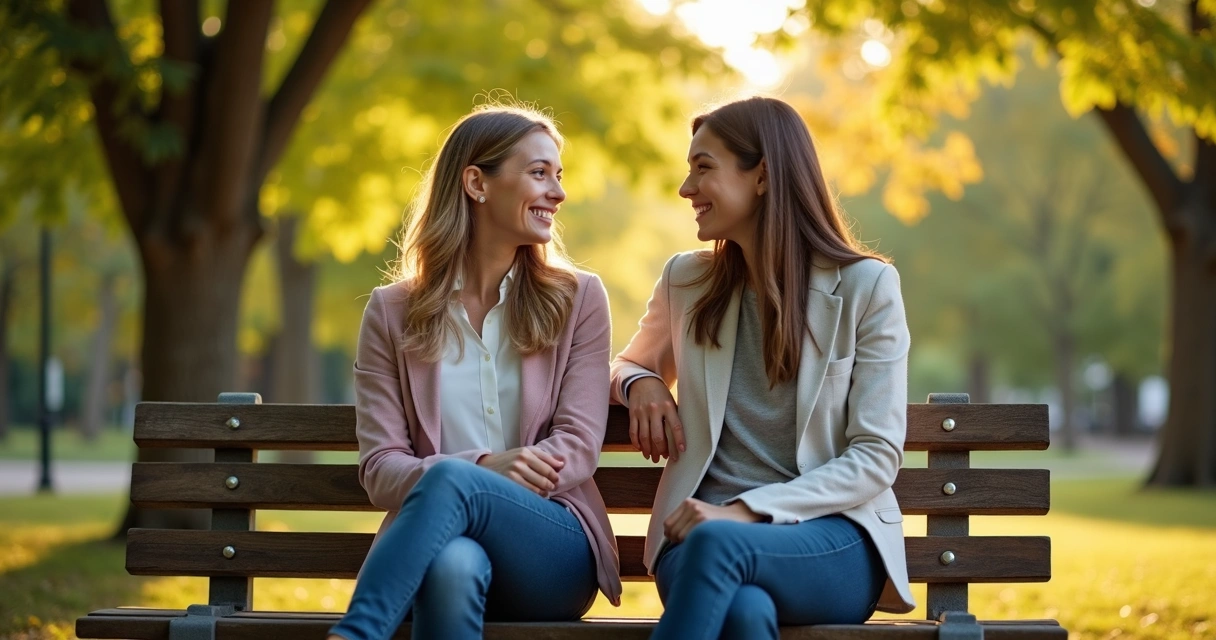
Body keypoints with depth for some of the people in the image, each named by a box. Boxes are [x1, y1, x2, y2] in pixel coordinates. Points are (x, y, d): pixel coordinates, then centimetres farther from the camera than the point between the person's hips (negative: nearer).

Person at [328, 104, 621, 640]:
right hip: (436, 545, 0)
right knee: (454, 563, -40)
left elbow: (578, 446, 1)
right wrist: (485, 466, -19)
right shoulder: (392, 313, 11)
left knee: (451, 480, -35)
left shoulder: (577, 299, 12)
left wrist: (466, 478, -18)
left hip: (553, 554, 0)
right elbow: (380, 469, 3)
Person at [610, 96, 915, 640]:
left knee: (717, 544, -39)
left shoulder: (867, 286, 2)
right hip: (703, 533, 2)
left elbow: (876, 458, -3)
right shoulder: (685, 281, 13)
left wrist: (747, 511, -15)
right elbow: (631, 364, 34)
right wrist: (641, 384, 7)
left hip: (835, 541, -2)